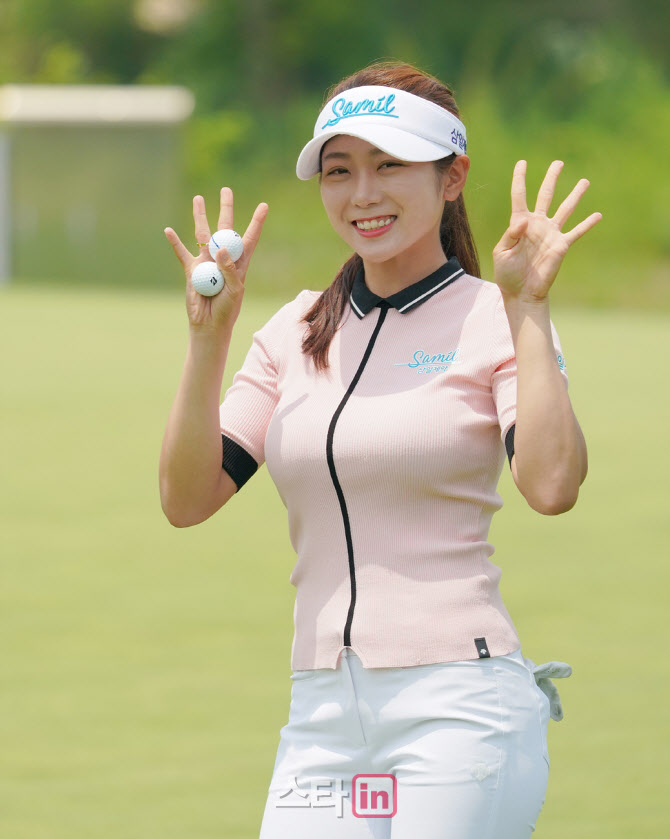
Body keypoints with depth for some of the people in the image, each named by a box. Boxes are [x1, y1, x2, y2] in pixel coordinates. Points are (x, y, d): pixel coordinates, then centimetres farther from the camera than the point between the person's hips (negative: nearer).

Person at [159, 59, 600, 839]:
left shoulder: (492, 320, 0)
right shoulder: (296, 331, 13)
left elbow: (551, 485, -17)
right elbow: (186, 498, 6)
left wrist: (526, 310, -15)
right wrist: (209, 333, -2)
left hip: (460, 713, -4)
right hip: (322, 715, 4)